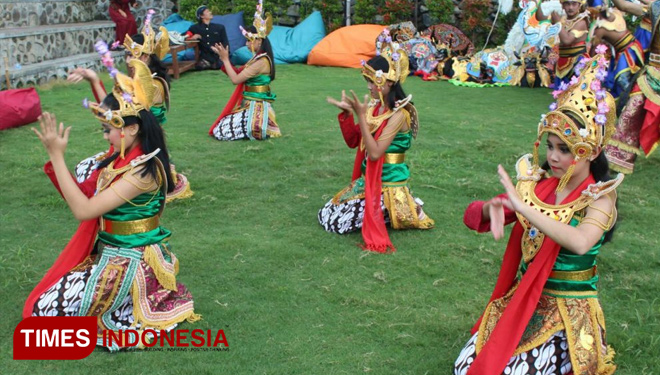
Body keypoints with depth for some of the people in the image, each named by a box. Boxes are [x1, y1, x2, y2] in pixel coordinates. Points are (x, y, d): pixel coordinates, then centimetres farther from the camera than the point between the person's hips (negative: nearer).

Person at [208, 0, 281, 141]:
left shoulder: (261, 61, -21)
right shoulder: (258, 57, 10)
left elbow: (235, 79, -20)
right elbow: (239, 74, 14)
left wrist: (225, 59, -11)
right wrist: (224, 58, 5)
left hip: (255, 108, -10)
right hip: (250, 105, 10)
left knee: (219, 131, -10)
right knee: (223, 125, 21)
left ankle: (259, 130, -3)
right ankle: (259, 128, 12)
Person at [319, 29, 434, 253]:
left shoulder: (399, 113, -20)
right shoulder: (375, 106, 3)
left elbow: (375, 152, -27)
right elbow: (353, 142, 9)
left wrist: (361, 115, -27)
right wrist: (346, 113, -5)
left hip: (387, 186, -8)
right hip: (367, 180, 8)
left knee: (336, 222, -10)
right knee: (325, 215, 12)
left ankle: (402, 210, 4)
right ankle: (400, 207, 15)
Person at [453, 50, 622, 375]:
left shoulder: (598, 198, -13)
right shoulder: (537, 184, -1)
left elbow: (580, 243, -35)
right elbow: (472, 216, -2)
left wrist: (522, 206, -39)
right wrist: (492, 209, -25)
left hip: (568, 313, -4)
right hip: (520, 302, 4)